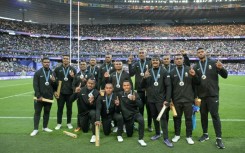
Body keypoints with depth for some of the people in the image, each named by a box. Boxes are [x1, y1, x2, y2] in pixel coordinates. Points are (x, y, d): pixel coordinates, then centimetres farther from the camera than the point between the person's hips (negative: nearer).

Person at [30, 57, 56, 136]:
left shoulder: (52, 73, 9)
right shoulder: (38, 73, -2)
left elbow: (54, 86, 12)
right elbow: (35, 85, -8)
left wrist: (54, 81, -11)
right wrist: (38, 96, -15)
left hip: (49, 97, 4)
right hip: (40, 96, -3)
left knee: (47, 112, 11)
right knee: (37, 112, 3)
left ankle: (45, 127, 23)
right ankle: (35, 129, 9)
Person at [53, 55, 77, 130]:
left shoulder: (73, 69, 5)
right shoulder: (57, 69, 3)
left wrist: (73, 77, -15)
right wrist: (55, 91, -3)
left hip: (70, 92, 1)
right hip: (60, 92, 0)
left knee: (69, 108, 8)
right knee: (60, 108, 6)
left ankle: (69, 123, 20)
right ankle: (59, 123, 17)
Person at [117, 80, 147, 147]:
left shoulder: (135, 94, -6)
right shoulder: (120, 94, -2)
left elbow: (140, 105, -14)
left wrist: (134, 100, -31)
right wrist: (117, 103, -14)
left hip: (135, 113, -2)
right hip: (127, 116, 2)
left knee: (141, 120, -37)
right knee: (129, 135, 10)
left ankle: (140, 139, -20)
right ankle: (132, 125, 45)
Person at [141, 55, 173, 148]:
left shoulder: (164, 72, -4)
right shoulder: (148, 72, 8)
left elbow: (168, 86, -8)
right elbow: (142, 86, 6)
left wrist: (167, 99, -15)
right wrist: (144, 78, -14)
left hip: (161, 99, -4)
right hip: (151, 99, 4)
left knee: (163, 117, -8)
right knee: (154, 117, 13)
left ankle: (166, 138, -2)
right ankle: (157, 134, 28)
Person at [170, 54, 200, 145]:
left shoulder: (189, 70, 2)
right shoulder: (172, 72, 4)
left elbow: (197, 83, 3)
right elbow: (170, 87, 5)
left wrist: (194, 75, -16)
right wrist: (170, 99, 3)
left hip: (188, 99, -1)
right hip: (176, 100, 1)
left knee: (188, 118, 6)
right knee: (177, 118, 11)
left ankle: (189, 136, 19)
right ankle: (177, 135, 25)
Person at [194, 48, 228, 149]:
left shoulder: (213, 63, -1)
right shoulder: (196, 67, 7)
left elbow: (225, 76, -2)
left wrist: (221, 68, -22)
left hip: (213, 94, -3)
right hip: (201, 95, 3)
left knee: (215, 115, -3)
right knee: (203, 115, 11)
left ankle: (219, 138, 4)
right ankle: (205, 134, 26)